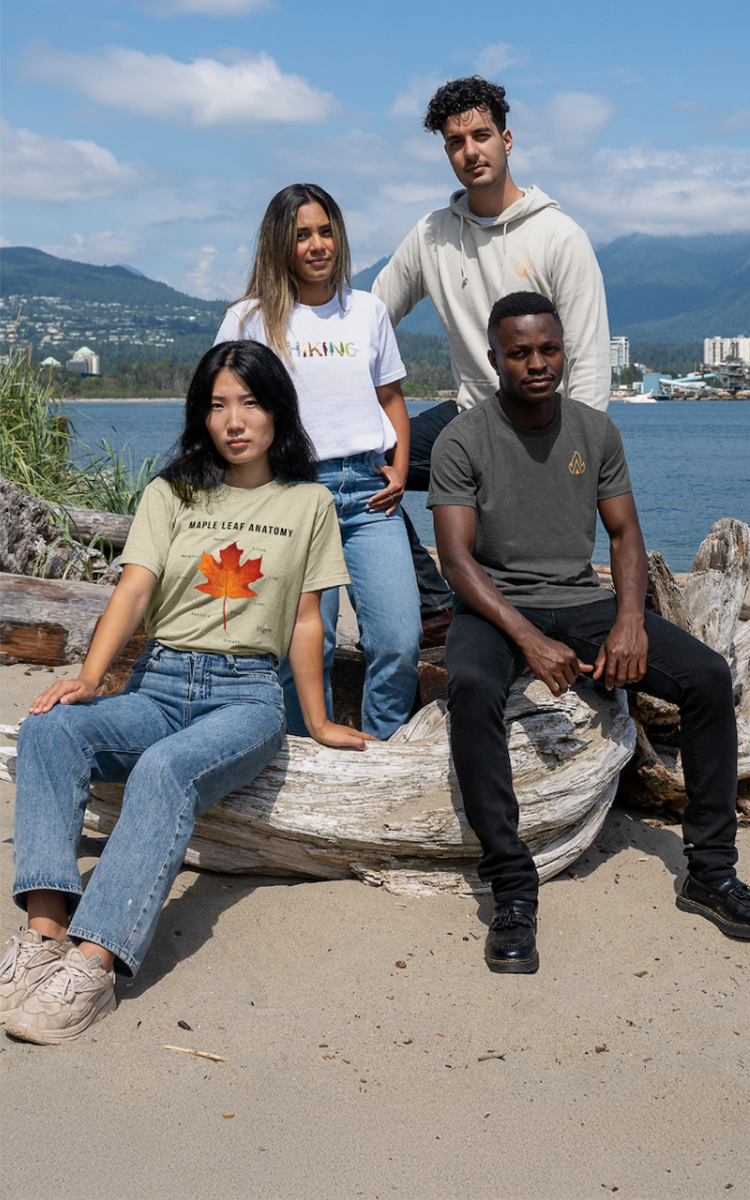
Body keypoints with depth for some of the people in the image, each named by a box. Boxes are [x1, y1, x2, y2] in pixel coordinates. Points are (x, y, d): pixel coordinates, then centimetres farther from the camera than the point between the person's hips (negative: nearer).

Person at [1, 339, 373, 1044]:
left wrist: (318, 725, 12)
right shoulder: (170, 493, 12)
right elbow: (135, 589, -1)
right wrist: (90, 677, -17)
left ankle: (92, 964, -46)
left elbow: (304, 622, 12)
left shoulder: (308, 504, 12)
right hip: (159, 686, 2)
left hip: (246, 694, -2)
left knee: (166, 769, -36)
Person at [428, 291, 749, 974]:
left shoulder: (596, 431, 8)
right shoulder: (463, 442, -5)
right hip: (495, 609, -4)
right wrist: (531, 641, -26)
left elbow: (626, 535, 7)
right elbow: (457, 559, -13)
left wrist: (629, 622, -13)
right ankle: (513, 891, -31)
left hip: (582, 601, 4)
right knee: (471, 689, -38)